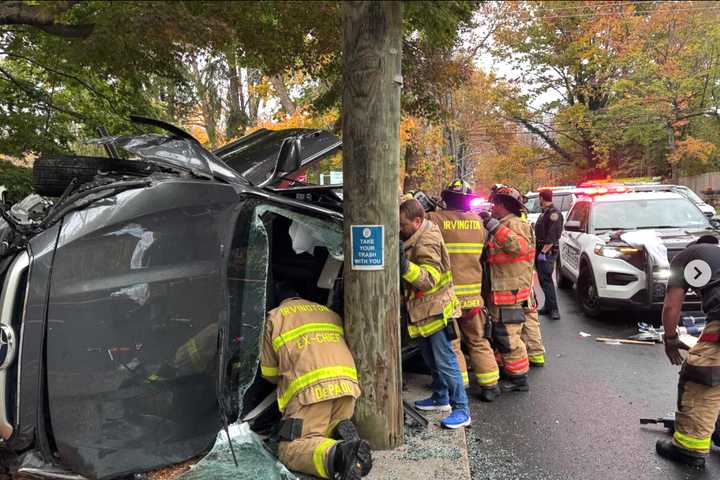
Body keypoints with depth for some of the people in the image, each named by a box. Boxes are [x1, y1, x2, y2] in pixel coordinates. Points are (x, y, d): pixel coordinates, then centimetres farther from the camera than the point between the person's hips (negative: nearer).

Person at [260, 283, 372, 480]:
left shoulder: (274, 318, 15)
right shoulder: (329, 312, 28)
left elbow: (269, 372, 20)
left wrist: (288, 377, 41)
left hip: (309, 389, -5)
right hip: (347, 383, 5)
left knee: (290, 449, 0)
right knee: (332, 429, 28)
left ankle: (336, 454, -29)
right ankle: (343, 433, -8)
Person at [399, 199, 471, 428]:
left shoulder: (427, 242, -22)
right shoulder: (416, 238, 8)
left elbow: (430, 278, -31)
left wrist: (406, 267, -44)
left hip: (435, 310, -10)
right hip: (425, 310, 10)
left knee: (445, 360, -6)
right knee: (431, 359, 20)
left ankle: (462, 410, 1)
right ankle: (441, 398, 34)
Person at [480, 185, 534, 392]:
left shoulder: (514, 224, -13)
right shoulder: (503, 224, 19)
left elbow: (519, 246, -35)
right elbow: (491, 256, 27)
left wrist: (493, 225, -33)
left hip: (511, 293, -11)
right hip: (502, 292, 11)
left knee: (508, 337, -5)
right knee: (499, 336, 19)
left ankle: (519, 379, 5)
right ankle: (507, 371, 31)